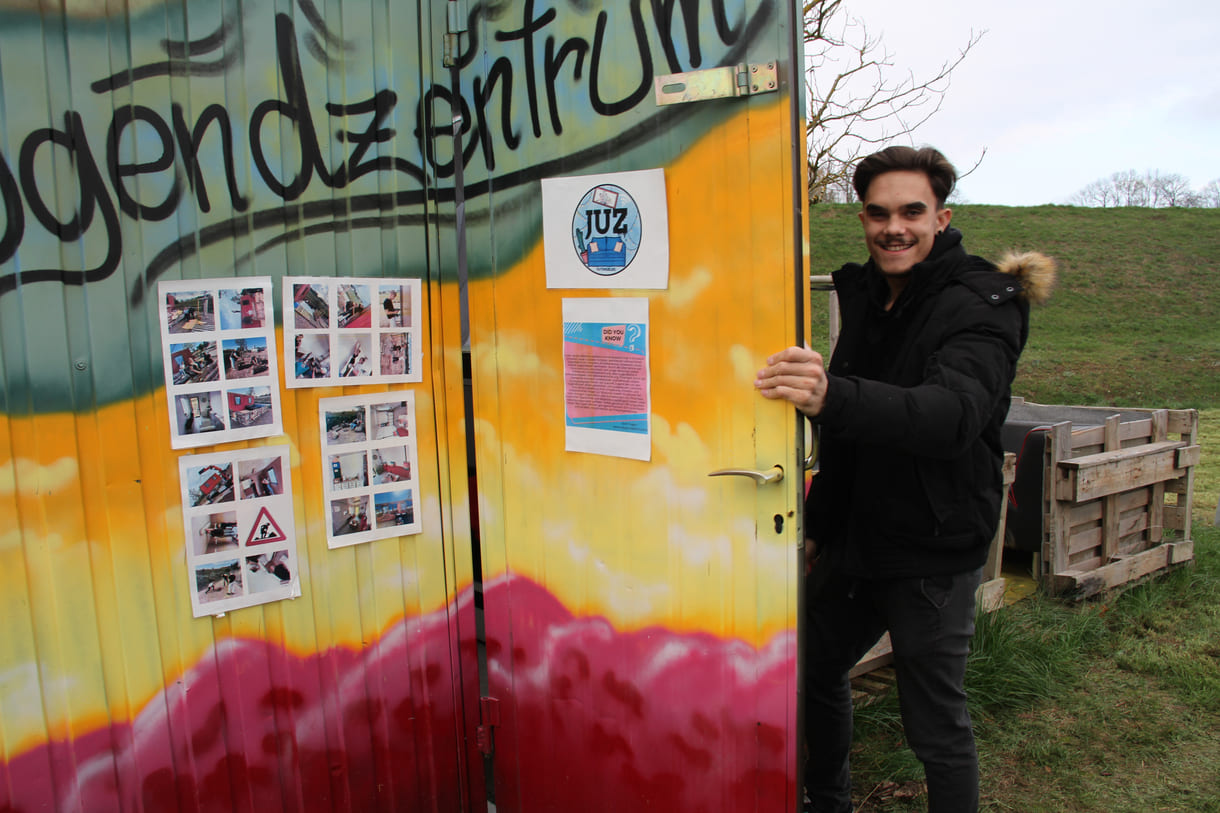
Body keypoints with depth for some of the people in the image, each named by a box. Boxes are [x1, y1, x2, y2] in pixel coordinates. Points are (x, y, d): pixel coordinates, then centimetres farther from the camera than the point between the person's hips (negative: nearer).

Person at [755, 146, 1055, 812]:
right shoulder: (866, 297, 8)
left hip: (933, 556, -7)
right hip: (858, 539, 8)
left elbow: (954, 413, -36)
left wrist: (833, 397, -53)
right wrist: (817, 525, 16)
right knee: (813, 668, 20)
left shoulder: (981, 305, -15)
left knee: (936, 726, 2)